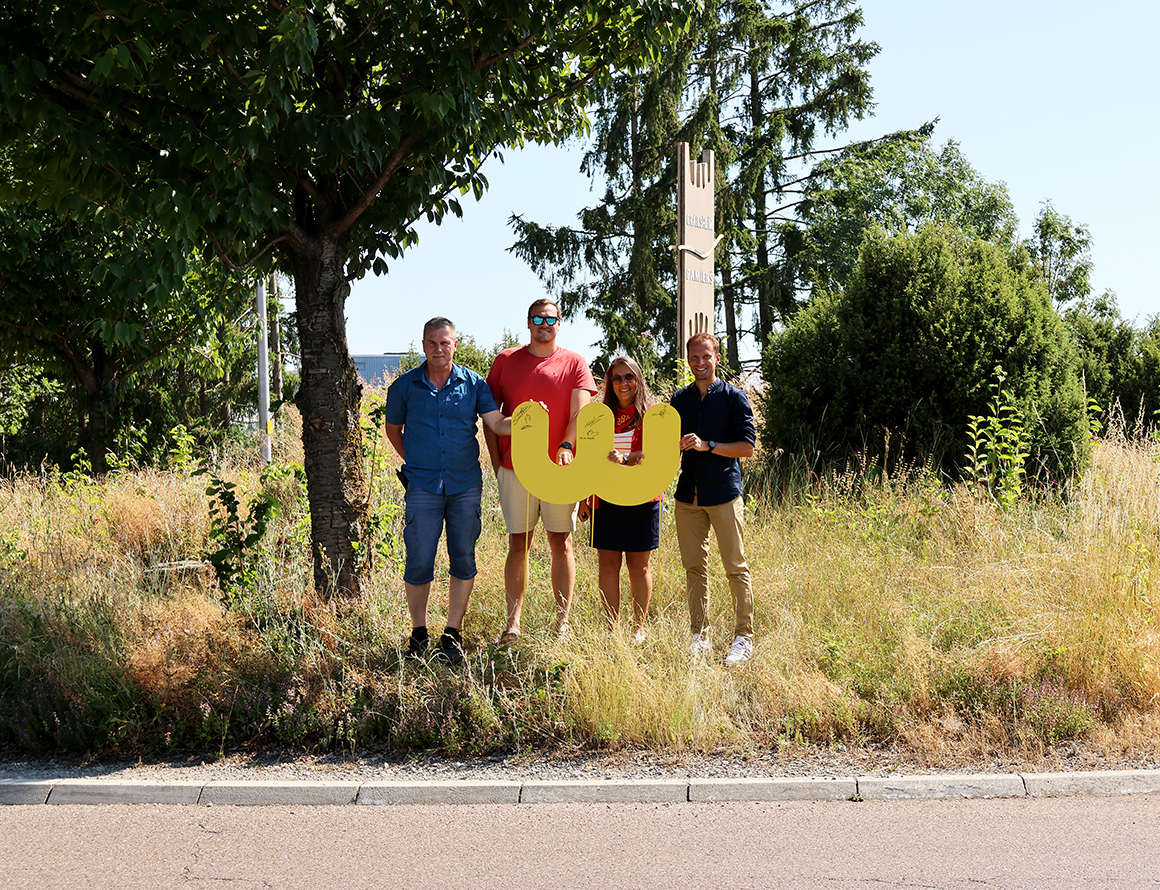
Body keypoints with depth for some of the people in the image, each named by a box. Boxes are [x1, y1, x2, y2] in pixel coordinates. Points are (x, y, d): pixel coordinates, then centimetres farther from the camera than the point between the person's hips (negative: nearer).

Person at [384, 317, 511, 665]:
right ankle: (419, 633, 16)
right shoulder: (405, 386, 3)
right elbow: (393, 429, 16)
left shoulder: (473, 383, 4)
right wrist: (415, 463, 10)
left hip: (465, 484, 1)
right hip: (423, 486, -1)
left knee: (463, 559, 4)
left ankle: (453, 633, 16)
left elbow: (496, 422, -5)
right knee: (419, 561, -2)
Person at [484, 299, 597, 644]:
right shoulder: (506, 361, 8)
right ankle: (513, 622, 4)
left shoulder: (574, 363, 5)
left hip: (558, 467, -1)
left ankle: (563, 622, 8)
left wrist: (566, 446, -23)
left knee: (561, 542, 3)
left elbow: (580, 411, -6)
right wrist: (496, 460, 4)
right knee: (518, 543, 2)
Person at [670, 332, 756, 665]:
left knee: (736, 567, -3)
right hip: (688, 495, 4)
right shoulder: (679, 399, 14)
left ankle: (743, 637, 4)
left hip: (724, 493, -4)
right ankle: (699, 637, 12)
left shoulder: (733, 397, 1)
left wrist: (708, 446, -14)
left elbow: (747, 446, -4)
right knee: (694, 567, 5)